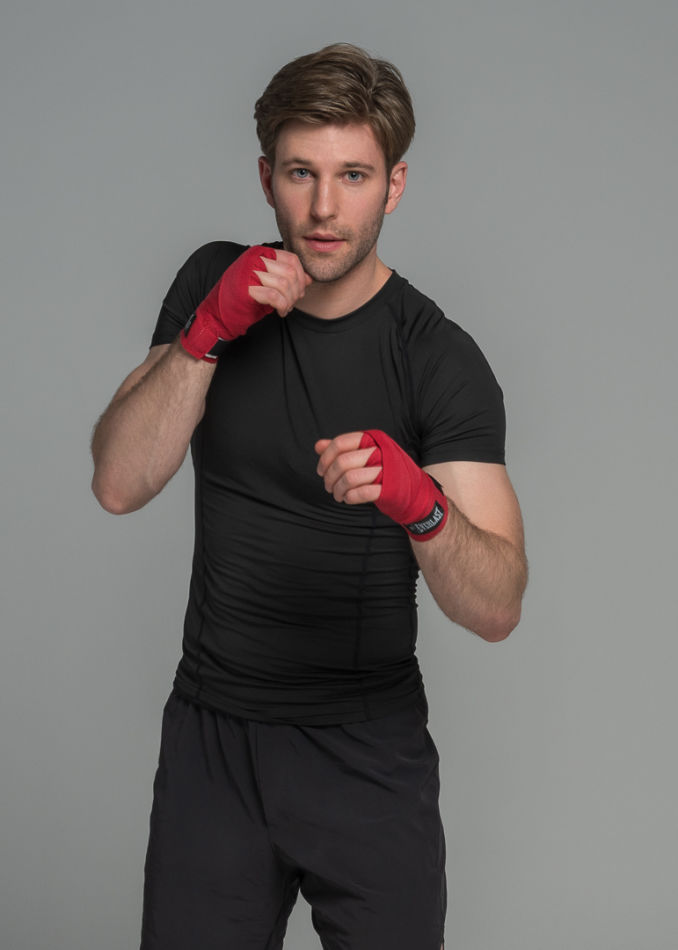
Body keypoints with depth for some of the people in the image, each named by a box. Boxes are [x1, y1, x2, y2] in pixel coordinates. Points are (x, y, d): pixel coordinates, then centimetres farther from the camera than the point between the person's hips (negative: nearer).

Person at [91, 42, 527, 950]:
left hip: (371, 754, -2)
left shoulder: (439, 358, -12)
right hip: (212, 737, 3)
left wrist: (422, 507, -39)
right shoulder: (217, 286, 1)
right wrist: (207, 333, -20)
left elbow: (497, 608, -19)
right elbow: (120, 484, -8)